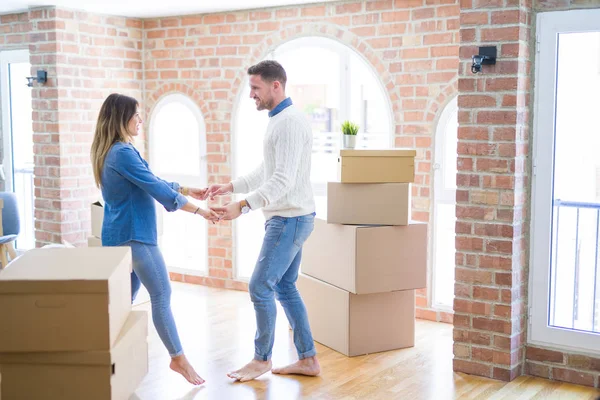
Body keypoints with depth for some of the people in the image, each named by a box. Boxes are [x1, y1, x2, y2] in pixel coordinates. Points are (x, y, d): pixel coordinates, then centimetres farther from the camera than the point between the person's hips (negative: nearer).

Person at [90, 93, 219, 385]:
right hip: (133, 234, -10)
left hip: (122, 233, 10)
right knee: (161, 295, -5)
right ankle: (178, 358, 1)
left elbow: (150, 182, 19)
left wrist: (189, 191, 14)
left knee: (126, 294, 15)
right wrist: (199, 211, -14)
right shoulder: (123, 153, -18)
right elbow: (158, 189, -19)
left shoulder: (115, 151, 14)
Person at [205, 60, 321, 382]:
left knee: (261, 287, -4)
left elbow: (283, 180, -27)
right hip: (285, 218, 10)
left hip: (289, 219, -10)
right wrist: (231, 186, 15)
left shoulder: (290, 122, -19)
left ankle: (262, 359, 12)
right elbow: (265, 172, 23)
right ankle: (307, 359, 18)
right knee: (284, 287, 12)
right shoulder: (278, 120, 14)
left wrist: (243, 206, -32)